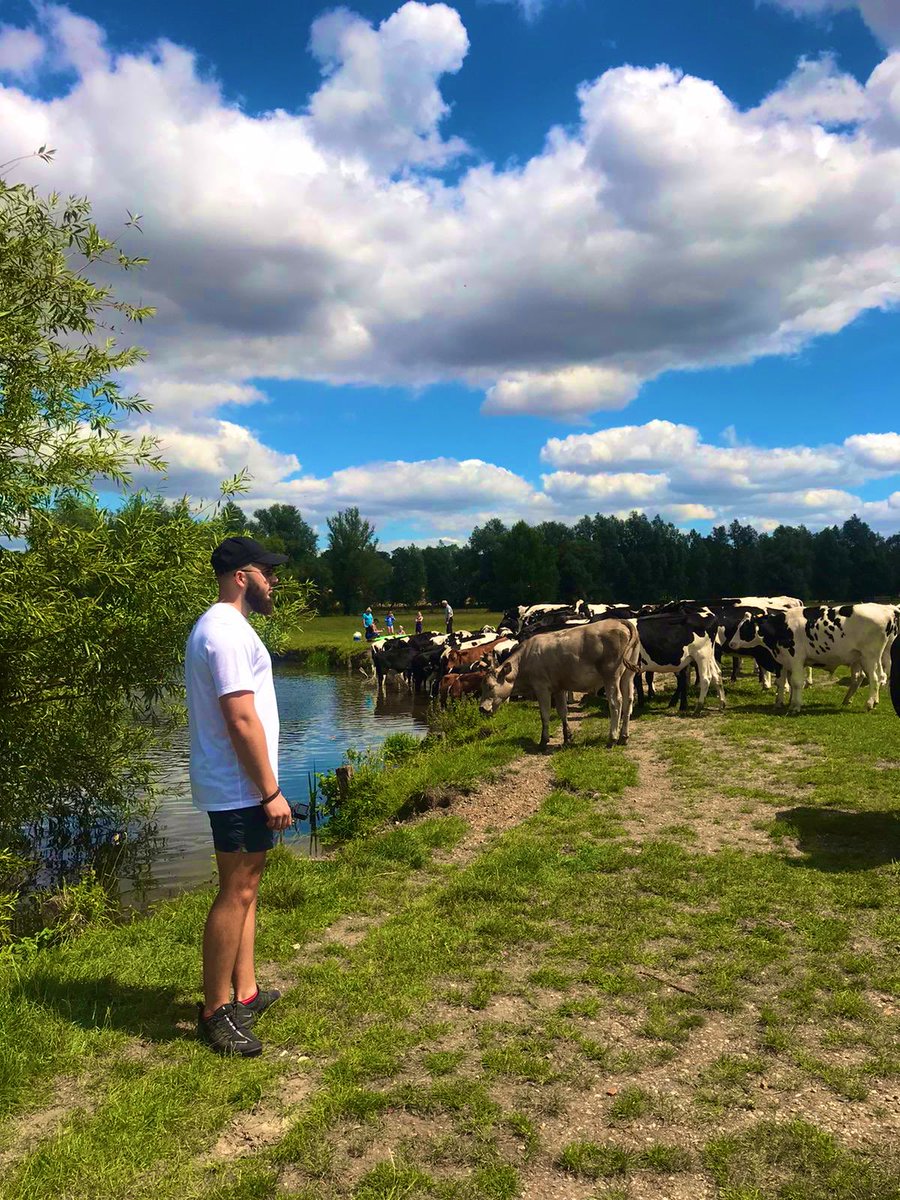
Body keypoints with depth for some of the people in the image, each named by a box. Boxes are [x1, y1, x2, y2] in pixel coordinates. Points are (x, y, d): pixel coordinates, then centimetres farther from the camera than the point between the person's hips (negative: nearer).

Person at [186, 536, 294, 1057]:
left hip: (237, 787, 11)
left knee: (245, 888, 17)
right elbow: (243, 721, -24)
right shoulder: (228, 632, -20)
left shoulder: (222, 626, 14)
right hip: (240, 789, -11)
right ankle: (216, 1011, 10)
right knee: (236, 894, -2)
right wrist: (271, 792, -20)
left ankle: (245, 992, 27)